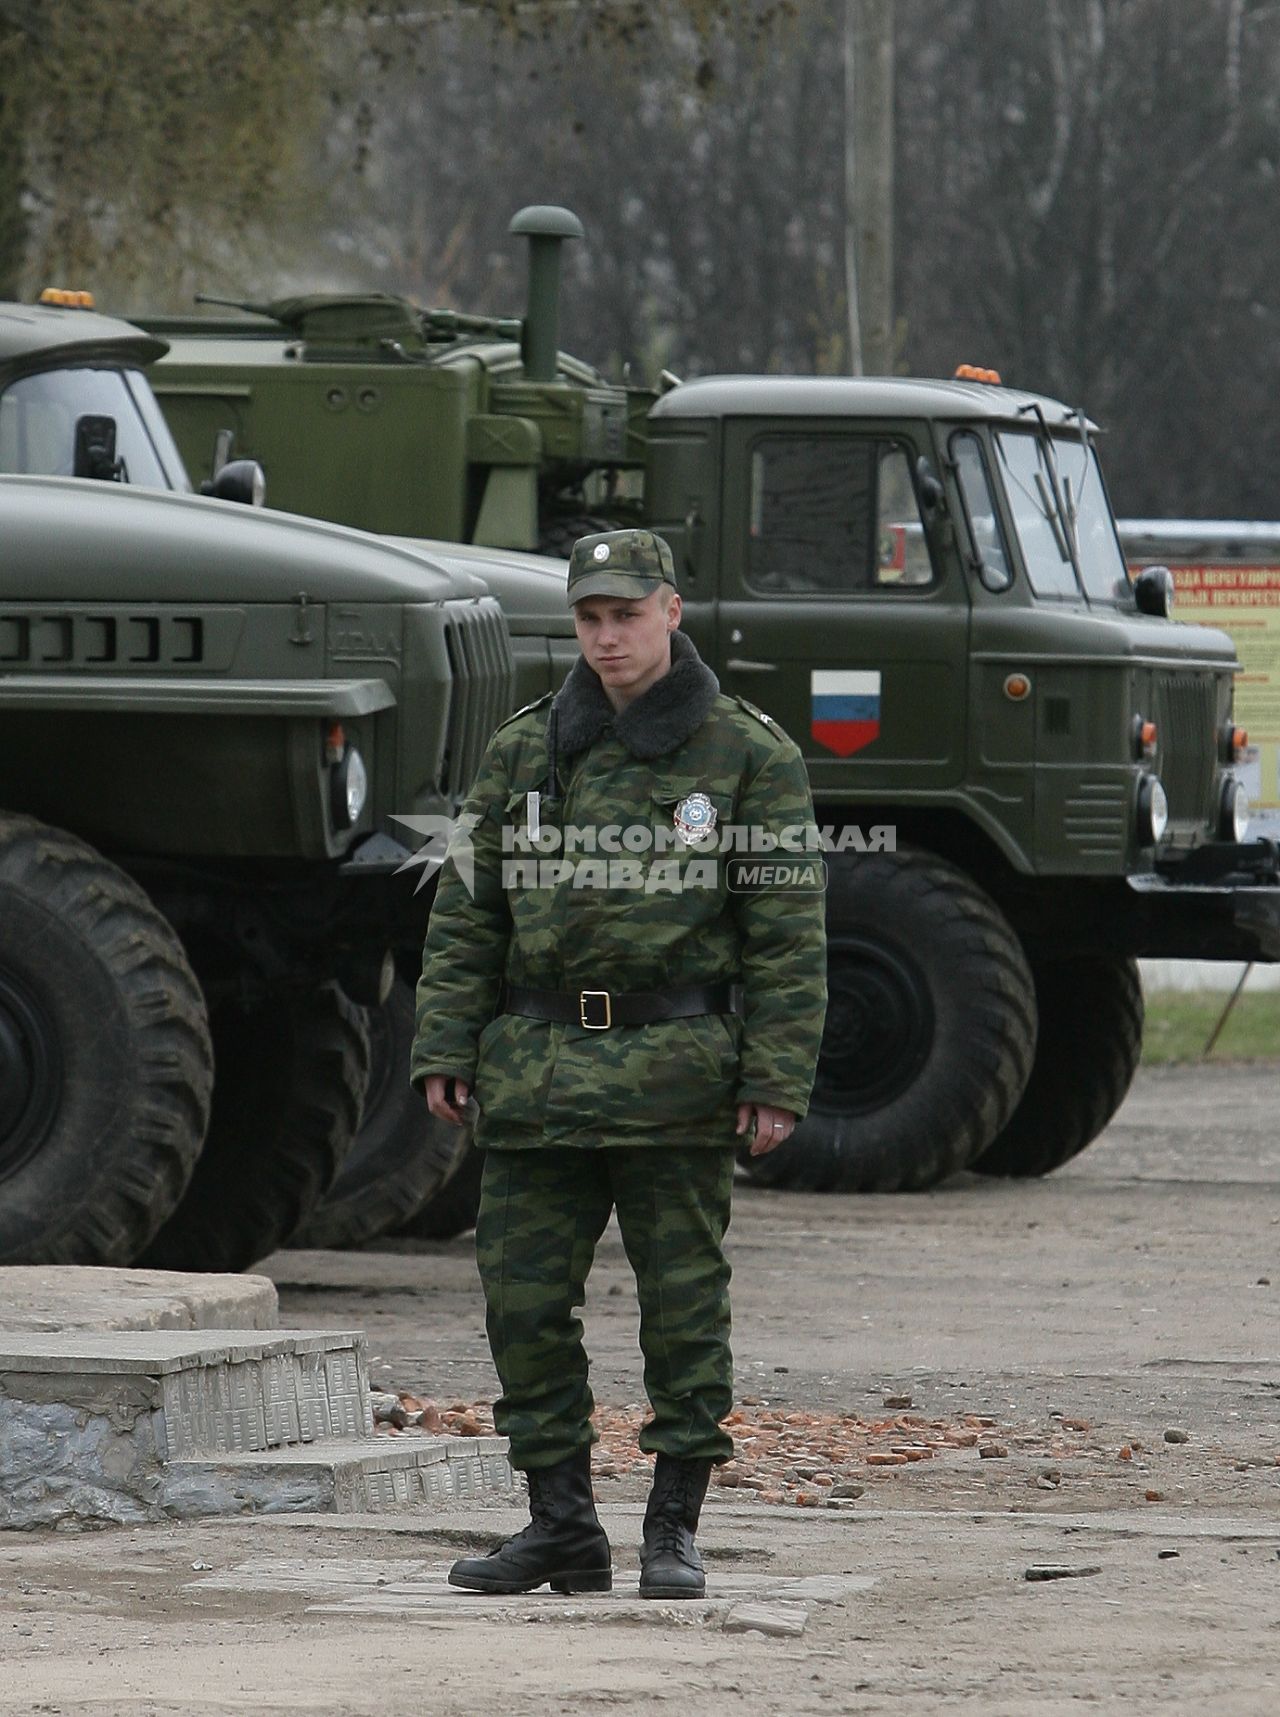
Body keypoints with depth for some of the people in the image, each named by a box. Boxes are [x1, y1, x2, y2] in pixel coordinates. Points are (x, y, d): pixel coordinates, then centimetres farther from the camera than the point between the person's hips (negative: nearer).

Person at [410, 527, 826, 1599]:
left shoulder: (750, 755, 1)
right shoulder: (524, 752, 11)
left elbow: (787, 934, -1)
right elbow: (467, 912, 13)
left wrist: (776, 1079, -8)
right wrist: (445, 1048, 4)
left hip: (674, 1072, -3)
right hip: (536, 1070, 3)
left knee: (684, 1306, 0)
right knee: (524, 1303, 3)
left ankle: (675, 1531, 8)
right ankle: (562, 1529, 11)